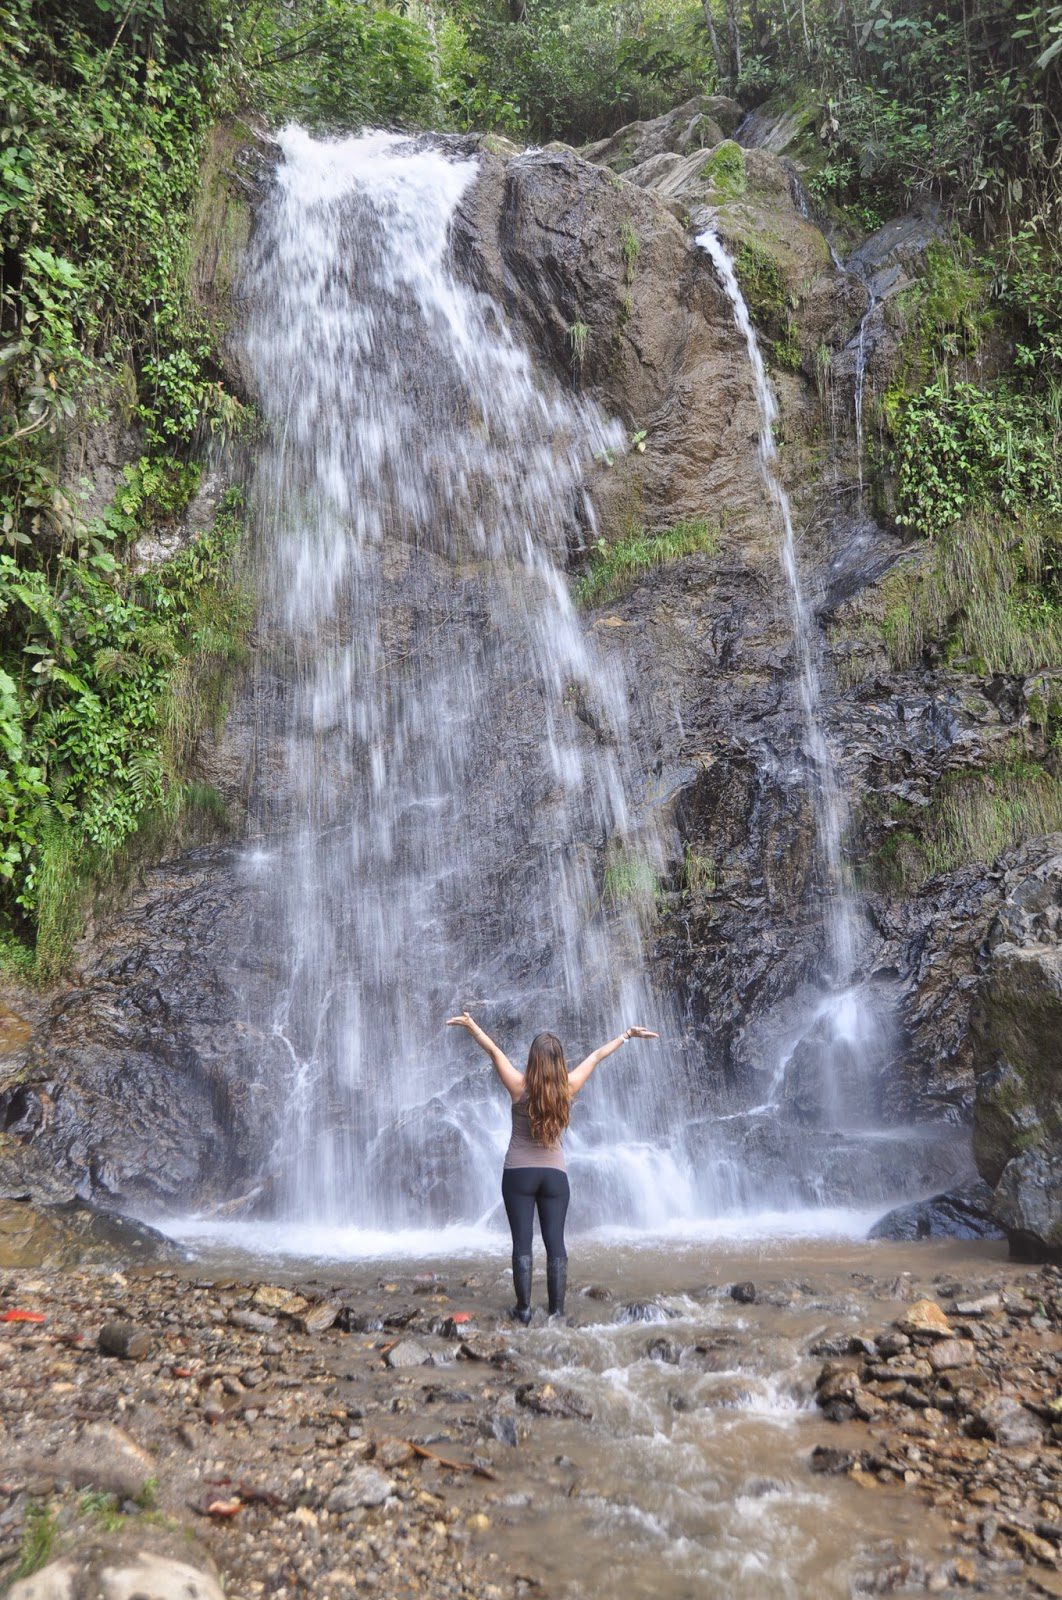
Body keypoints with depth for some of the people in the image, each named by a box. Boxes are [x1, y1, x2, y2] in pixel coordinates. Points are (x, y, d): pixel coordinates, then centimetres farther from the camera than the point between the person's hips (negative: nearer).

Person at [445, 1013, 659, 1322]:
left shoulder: (520, 1087, -12)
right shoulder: (567, 1088, -6)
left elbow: (494, 1050, -9)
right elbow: (597, 1056, 4)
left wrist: (471, 1024, -2)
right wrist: (627, 1034, 13)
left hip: (519, 1172, -2)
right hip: (554, 1173, 2)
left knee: (522, 1242, 3)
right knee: (555, 1243, 5)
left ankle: (524, 1309, 5)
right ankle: (557, 1310, 7)